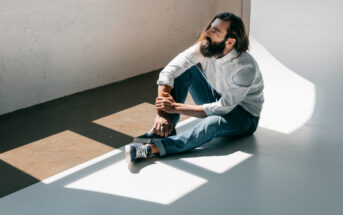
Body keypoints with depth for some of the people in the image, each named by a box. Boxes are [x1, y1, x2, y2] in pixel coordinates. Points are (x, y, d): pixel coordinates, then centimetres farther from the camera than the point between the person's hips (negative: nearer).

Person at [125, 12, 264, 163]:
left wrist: (175, 107, -31)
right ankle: (163, 129, -20)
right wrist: (162, 113, -33)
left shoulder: (246, 68, -32)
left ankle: (153, 148, -48)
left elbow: (222, 108, -31)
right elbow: (167, 72, -21)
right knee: (184, 69, -15)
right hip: (217, 99, 6)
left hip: (244, 115, -6)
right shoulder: (204, 47, -17)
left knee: (213, 123, -41)